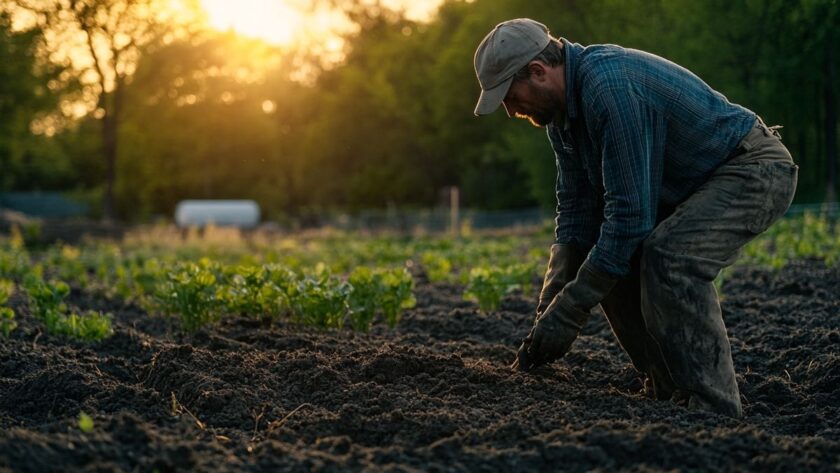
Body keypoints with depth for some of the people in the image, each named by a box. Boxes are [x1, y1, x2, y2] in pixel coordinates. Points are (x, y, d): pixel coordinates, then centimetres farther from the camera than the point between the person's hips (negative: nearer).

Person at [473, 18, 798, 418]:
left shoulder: (611, 88, -31)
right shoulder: (562, 108, 0)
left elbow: (629, 213, -32)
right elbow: (576, 211, 4)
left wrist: (569, 313, -27)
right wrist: (549, 314, -4)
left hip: (756, 170, -10)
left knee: (670, 257, -30)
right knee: (612, 262, 1)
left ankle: (715, 412, -23)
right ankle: (669, 396, 10)